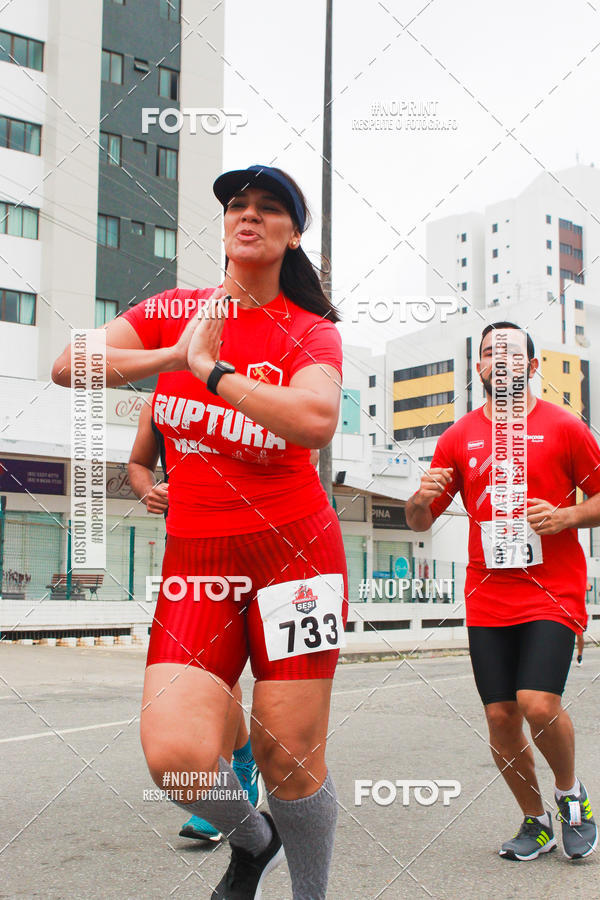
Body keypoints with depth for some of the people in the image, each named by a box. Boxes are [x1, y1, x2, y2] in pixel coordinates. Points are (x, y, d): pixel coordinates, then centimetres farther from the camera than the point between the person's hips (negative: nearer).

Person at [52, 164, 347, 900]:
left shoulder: (311, 331, -1)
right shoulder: (173, 311, 10)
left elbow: (315, 422, -23)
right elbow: (68, 367, -2)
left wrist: (211, 368, -15)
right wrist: (173, 355, -10)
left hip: (293, 548, -2)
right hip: (196, 558, 3)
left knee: (289, 757, 0)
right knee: (175, 754, -11)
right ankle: (252, 841, 22)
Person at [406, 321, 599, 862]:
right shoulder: (460, 437, 8)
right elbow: (419, 522, 10)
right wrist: (422, 499, -13)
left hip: (553, 593, -3)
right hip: (487, 598, 3)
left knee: (538, 704, -18)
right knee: (500, 717, 2)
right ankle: (535, 822, 25)